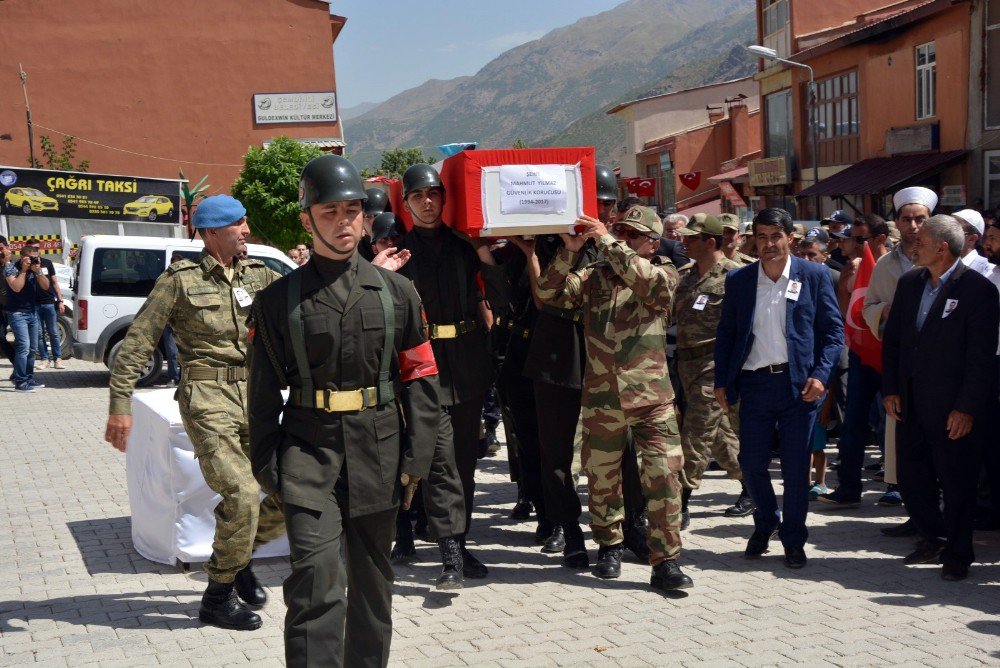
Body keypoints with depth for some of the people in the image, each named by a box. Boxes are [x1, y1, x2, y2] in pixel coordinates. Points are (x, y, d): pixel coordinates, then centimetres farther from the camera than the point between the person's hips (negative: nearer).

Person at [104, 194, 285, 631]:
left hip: (255, 395, 6)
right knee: (242, 495, -16)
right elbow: (137, 342, -2)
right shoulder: (181, 280, -2)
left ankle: (239, 553, 27)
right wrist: (120, 404, -7)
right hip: (207, 400, -6)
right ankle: (218, 597, 3)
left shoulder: (258, 276, 12)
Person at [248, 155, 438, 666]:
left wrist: (415, 458, 0)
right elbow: (263, 393, 5)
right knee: (316, 582, -12)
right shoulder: (278, 300, 3)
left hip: (378, 453, 2)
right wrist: (267, 466, 1)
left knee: (372, 581, 14)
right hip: (309, 456, -2)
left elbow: (421, 380, 6)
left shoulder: (396, 292, 6)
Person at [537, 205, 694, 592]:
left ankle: (665, 561, -1)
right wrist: (570, 250, -9)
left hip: (652, 397, -2)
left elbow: (647, 281, -19)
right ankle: (610, 545, 31)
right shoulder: (594, 275, 11)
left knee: (664, 476, -8)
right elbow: (550, 293, 2)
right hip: (601, 397, 2)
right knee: (601, 477, 11)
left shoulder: (664, 274, 4)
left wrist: (607, 241, -18)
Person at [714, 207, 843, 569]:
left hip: (798, 383, -2)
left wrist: (820, 375, -11)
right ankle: (765, 523, 31)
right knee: (751, 462, 5)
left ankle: (793, 540, 19)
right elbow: (725, 333, 11)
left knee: (796, 467, 4)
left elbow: (834, 330, 0)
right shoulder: (738, 280, 6)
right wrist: (722, 381, 4)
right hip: (754, 382, 2)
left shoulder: (815, 275, 0)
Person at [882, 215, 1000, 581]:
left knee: (956, 482, 6)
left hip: (954, 409, -6)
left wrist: (967, 408, -15)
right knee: (911, 476, 12)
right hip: (911, 405, 6)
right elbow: (892, 340, 13)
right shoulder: (909, 283, 7)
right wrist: (890, 389, 6)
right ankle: (933, 538, 33)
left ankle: (957, 553, 22)